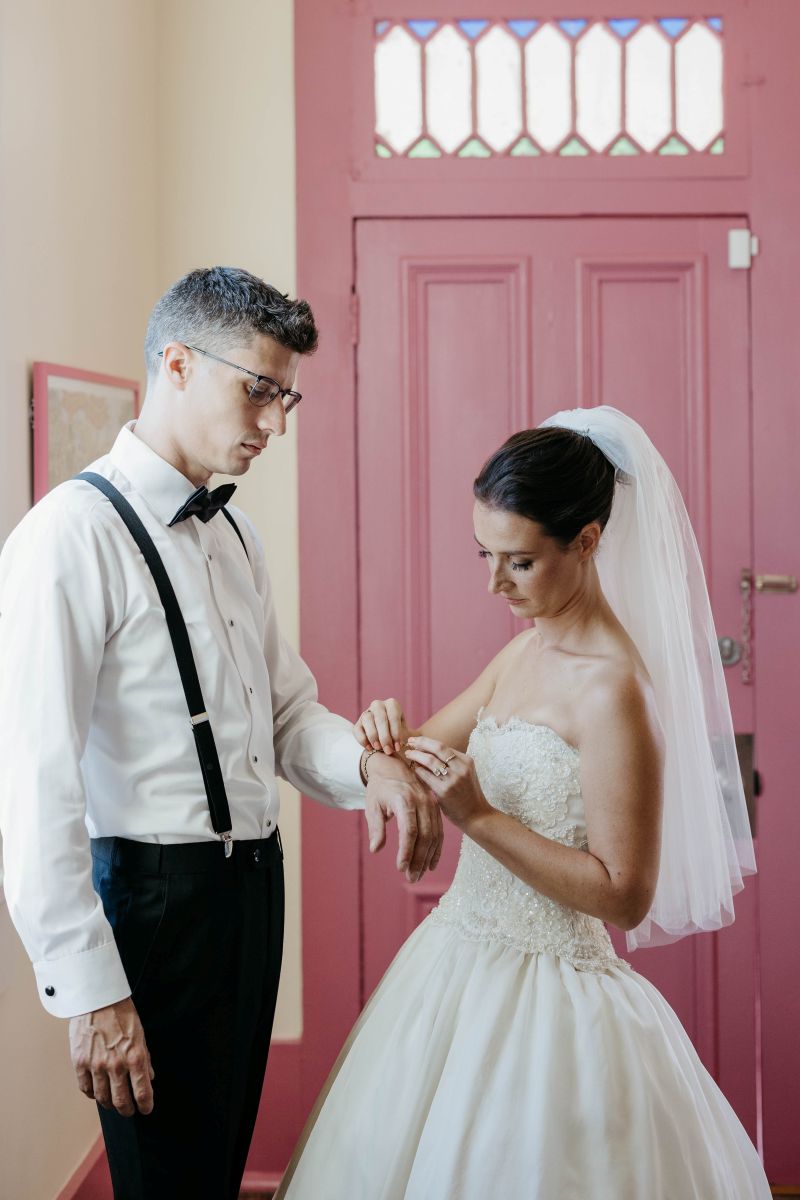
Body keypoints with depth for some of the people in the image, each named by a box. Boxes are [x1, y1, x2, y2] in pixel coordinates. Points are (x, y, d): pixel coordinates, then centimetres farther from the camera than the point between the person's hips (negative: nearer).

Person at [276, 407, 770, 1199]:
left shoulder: (613, 687, -20)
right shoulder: (525, 650, 5)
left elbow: (625, 897, -21)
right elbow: (438, 749, 18)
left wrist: (479, 816, -24)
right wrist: (392, 732, -5)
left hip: (542, 997, -8)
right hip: (465, 964, 8)